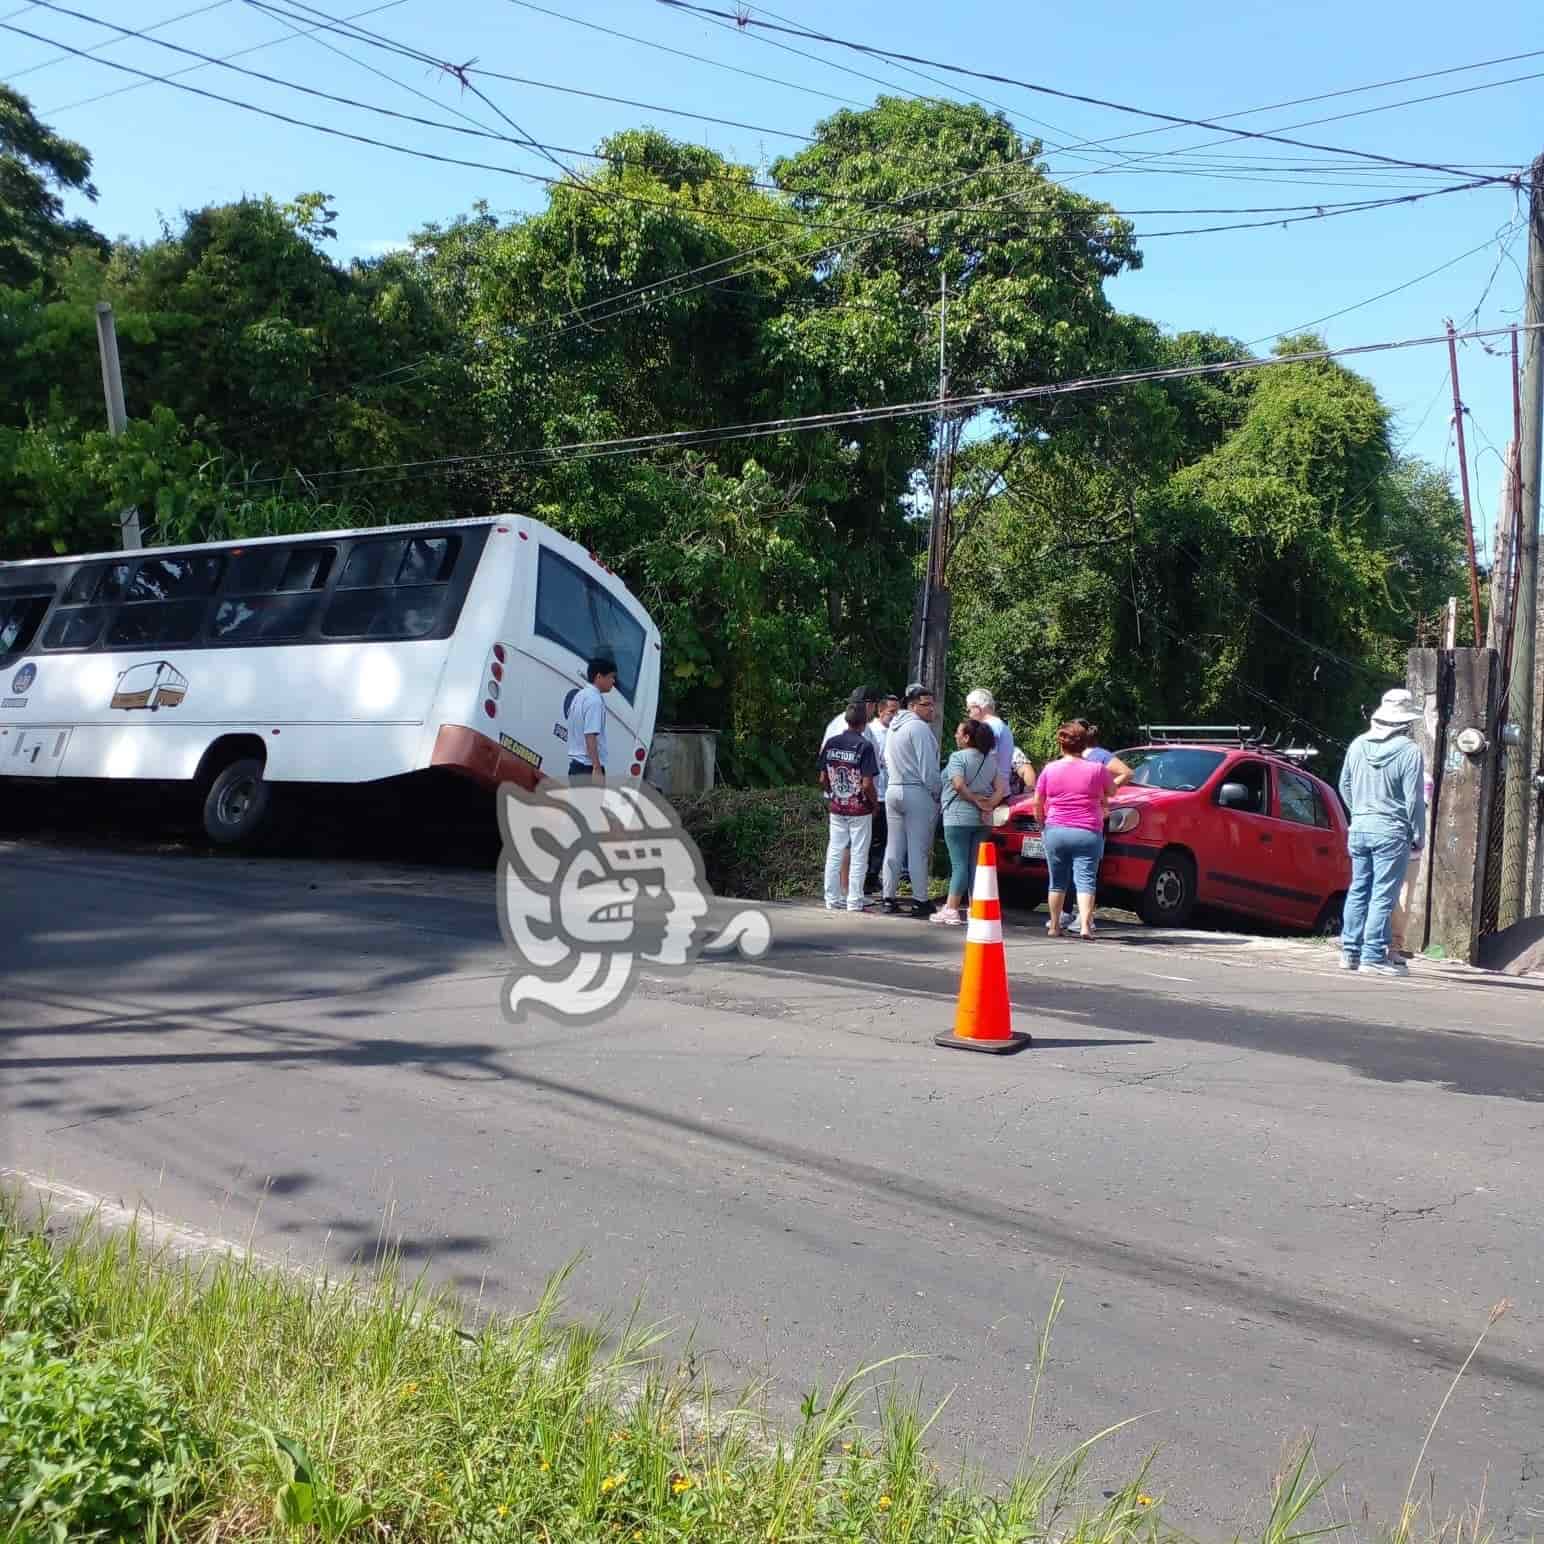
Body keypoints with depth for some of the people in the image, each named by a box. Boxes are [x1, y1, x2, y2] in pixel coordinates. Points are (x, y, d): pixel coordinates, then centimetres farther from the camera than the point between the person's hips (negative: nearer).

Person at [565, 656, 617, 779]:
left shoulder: (580, 695, 15)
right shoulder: (594, 700, -14)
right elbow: (590, 737, -22)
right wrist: (597, 769, -24)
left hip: (575, 765, 10)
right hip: (588, 767, -10)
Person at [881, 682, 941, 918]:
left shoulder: (893, 727, 16)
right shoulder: (919, 728, -12)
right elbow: (928, 769, -16)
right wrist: (938, 793, -9)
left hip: (893, 790, 8)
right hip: (918, 793, -8)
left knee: (894, 847, 10)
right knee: (918, 849, -4)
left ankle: (888, 898, 11)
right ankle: (920, 900, -2)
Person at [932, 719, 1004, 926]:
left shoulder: (958, 757, -9)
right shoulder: (990, 760, 11)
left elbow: (959, 785, -21)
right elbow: (1001, 789, 3)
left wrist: (976, 800, -10)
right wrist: (987, 805, -6)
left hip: (958, 817, -6)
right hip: (981, 820, 6)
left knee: (959, 864, -6)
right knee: (975, 864, 10)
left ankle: (951, 910, -7)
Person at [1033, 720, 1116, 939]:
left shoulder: (1050, 769, 1)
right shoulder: (1097, 769, -3)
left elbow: (1037, 803, 5)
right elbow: (1112, 792, 13)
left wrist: (1042, 824, 20)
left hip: (1055, 831, 2)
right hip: (1088, 833, -2)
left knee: (1057, 882, 14)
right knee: (1085, 880, -4)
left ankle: (1054, 926, 20)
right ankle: (1085, 925, -19)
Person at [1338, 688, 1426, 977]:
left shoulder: (1357, 745, 5)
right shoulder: (1409, 751, -11)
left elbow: (1344, 786, 15)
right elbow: (1414, 799, -9)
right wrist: (1419, 835, 1)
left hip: (1359, 827, 5)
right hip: (1391, 831, -5)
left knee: (1358, 890, 13)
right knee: (1383, 896, -2)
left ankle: (1350, 951, 14)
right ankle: (1373, 956, -1)